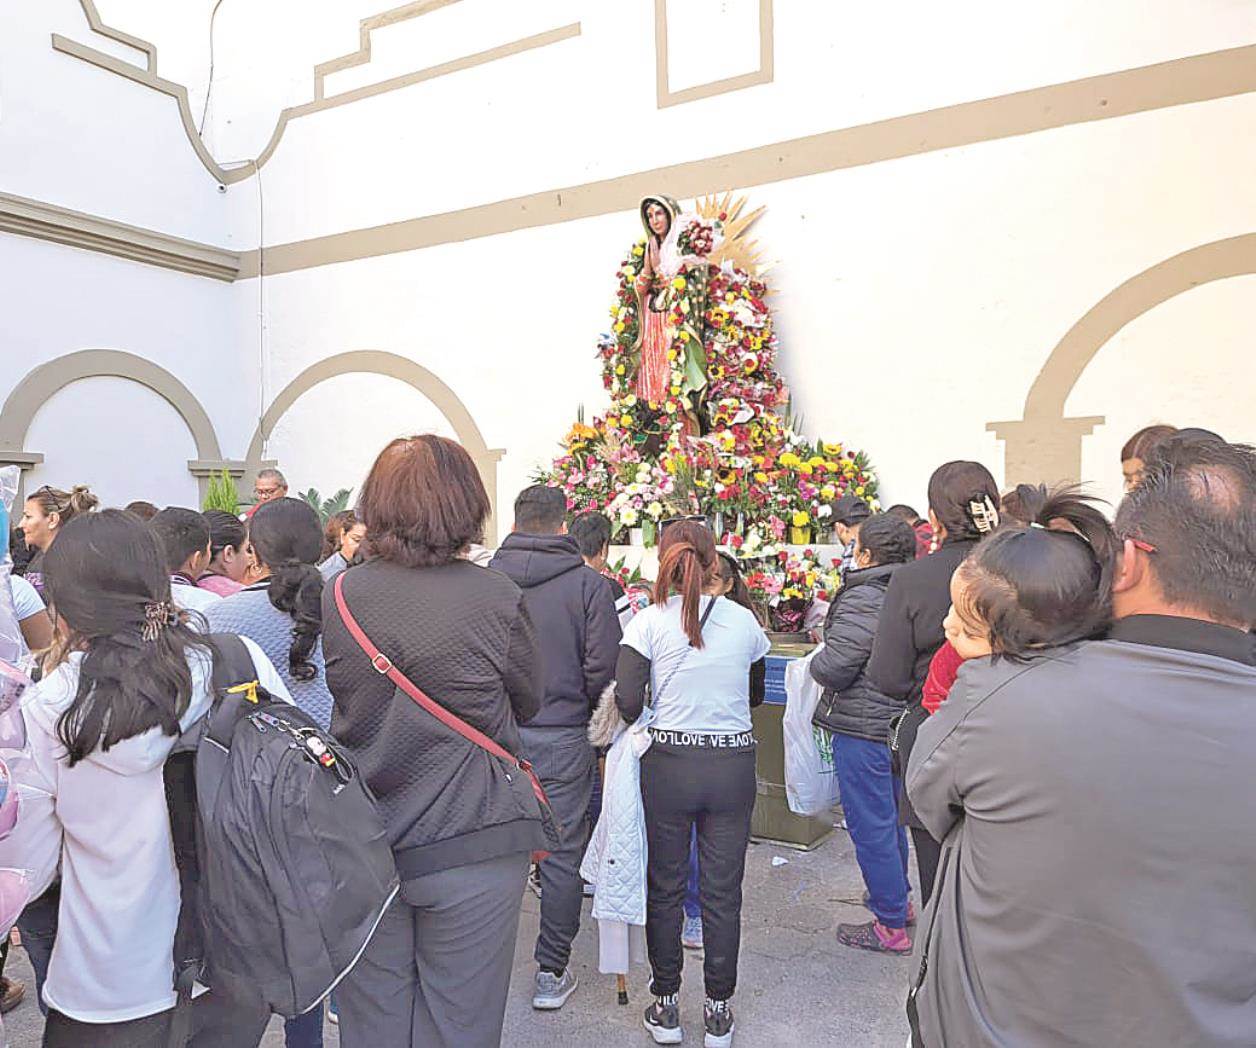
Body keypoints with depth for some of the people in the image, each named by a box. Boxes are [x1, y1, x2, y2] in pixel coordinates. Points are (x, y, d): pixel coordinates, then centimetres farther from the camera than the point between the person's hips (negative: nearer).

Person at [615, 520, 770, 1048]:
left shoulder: (650, 622, -8)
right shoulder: (744, 622, 0)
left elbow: (627, 703, -15)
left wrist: (665, 707, 6)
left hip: (668, 764, -1)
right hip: (733, 765, 2)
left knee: (664, 888, 14)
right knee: (723, 891, 13)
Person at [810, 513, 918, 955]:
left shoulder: (861, 602, -21)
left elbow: (833, 669, -24)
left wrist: (817, 660, -3)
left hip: (863, 728, -9)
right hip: (903, 721, 9)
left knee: (870, 825, 3)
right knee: (891, 816, 25)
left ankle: (891, 926, 14)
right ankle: (899, 897, 42)